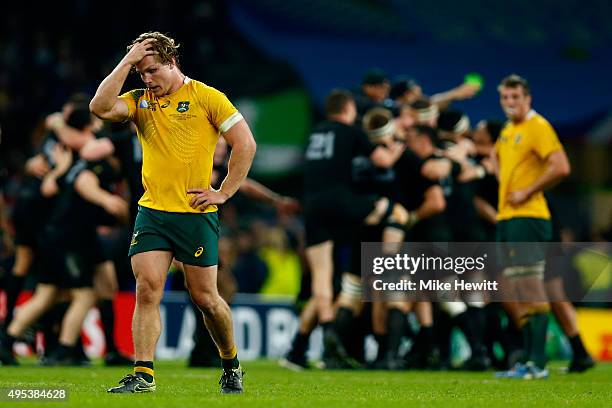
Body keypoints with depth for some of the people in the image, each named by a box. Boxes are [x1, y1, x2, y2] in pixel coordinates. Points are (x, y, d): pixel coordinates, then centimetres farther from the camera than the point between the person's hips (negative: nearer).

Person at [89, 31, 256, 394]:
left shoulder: (207, 97, -2)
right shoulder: (140, 101, 10)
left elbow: (245, 143, -3)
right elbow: (101, 107, -8)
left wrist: (224, 193, -6)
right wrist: (127, 62, -7)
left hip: (196, 214, -3)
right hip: (151, 212, 3)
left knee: (205, 297, 4)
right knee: (147, 289, -10)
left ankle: (232, 365, 25)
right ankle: (144, 375, -11)